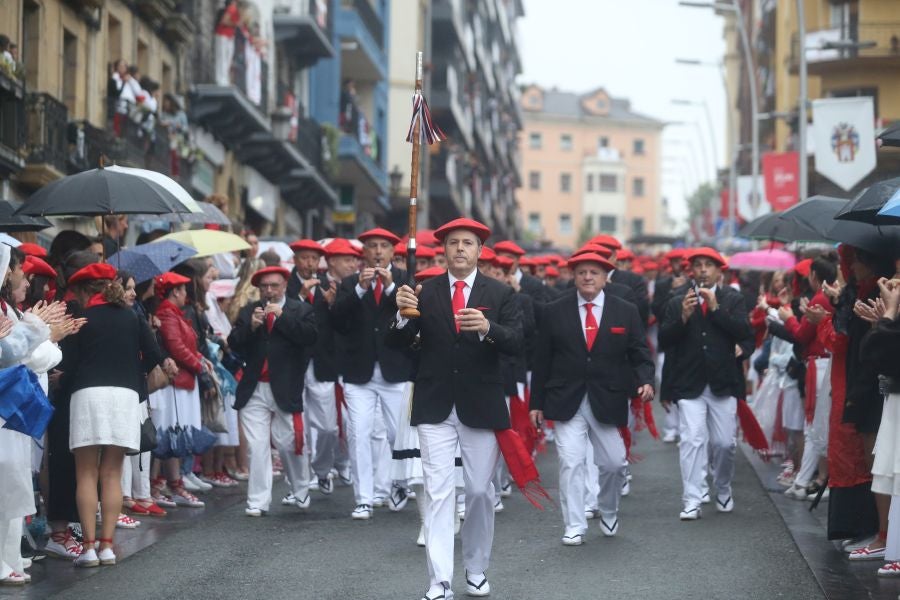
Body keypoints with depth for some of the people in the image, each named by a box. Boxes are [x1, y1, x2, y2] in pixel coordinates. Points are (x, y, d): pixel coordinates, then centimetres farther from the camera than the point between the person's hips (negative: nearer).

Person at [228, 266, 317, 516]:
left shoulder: (300, 310, 2)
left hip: (286, 390, -2)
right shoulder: (249, 312, 10)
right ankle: (258, 502, 2)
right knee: (257, 446, -2)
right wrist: (250, 326, -15)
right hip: (254, 390, 2)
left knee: (290, 444, 6)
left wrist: (281, 316, -16)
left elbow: (309, 336, -15)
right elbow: (234, 343, 1)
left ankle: (301, 493, 28)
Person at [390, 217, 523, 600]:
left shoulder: (500, 294, 1)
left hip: (481, 406, 1)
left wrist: (488, 328, -30)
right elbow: (397, 344, -3)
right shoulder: (425, 292, 1)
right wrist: (403, 313, -24)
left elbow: (515, 344, -10)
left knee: (480, 491, 10)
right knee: (438, 492, -6)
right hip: (435, 407, -1)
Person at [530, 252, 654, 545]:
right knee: (571, 463, -7)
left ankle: (608, 514, 34)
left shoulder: (626, 312, 4)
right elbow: (542, 360, 4)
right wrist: (537, 402, 2)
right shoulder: (555, 312, 2)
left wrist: (645, 381, -17)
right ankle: (574, 527, 0)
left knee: (614, 463, 8)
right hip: (567, 402, -1)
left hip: (608, 403, 1)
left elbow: (640, 355, 4)